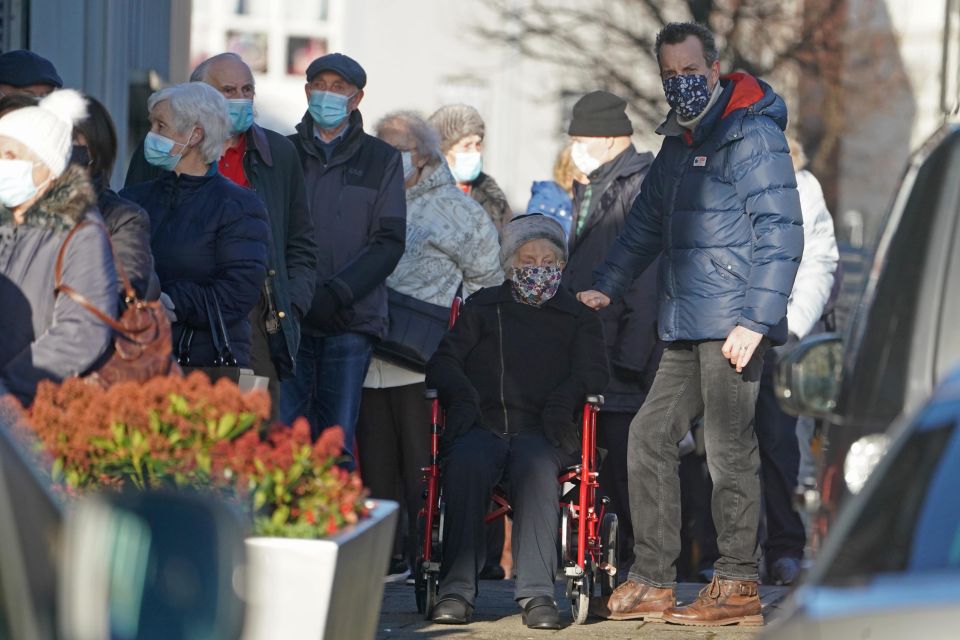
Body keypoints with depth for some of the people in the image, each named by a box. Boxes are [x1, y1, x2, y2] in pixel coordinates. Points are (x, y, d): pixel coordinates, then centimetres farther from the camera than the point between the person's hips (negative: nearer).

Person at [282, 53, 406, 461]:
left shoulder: (381, 160, 9)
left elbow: (389, 242, 2)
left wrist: (336, 293, -11)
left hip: (350, 322, -1)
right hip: (288, 320, 1)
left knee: (337, 441, -4)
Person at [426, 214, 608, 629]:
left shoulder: (578, 318, 24)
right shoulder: (482, 307, 25)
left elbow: (593, 373, 10)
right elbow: (443, 362, 15)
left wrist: (562, 401, -12)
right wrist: (462, 396, -6)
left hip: (542, 431, 0)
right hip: (482, 424, 1)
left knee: (536, 466, -37)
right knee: (466, 463, -35)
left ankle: (537, 592, -42)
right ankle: (457, 589, -38)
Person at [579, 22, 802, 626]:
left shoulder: (754, 135, -9)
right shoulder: (679, 142, 19)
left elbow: (782, 234, -14)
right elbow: (646, 225, 29)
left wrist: (757, 320, -19)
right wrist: (605, 288, 18)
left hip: (734, 325, -9)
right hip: (686, 328, 9)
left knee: (729, 447, -6)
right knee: (649, 437, 8)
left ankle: (738, 586, 0)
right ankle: (652, 582, 13)